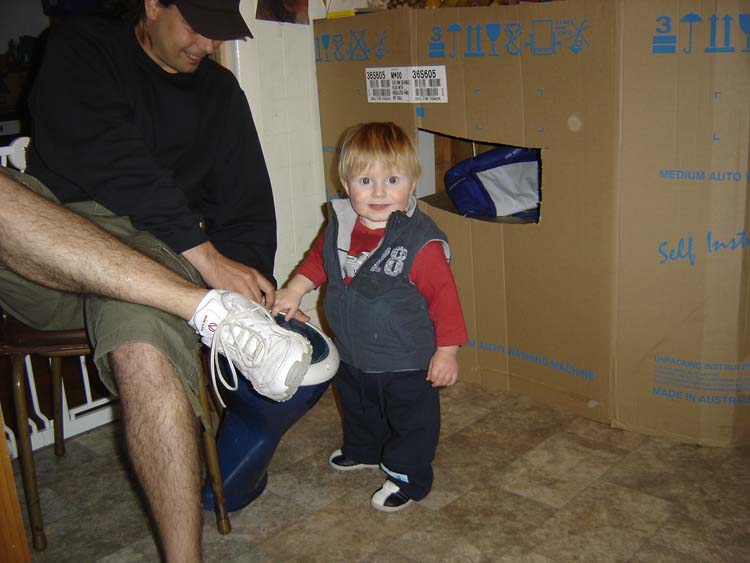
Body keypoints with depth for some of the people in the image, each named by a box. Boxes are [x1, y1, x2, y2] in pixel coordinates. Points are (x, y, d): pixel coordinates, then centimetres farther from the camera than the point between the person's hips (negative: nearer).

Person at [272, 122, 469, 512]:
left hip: (406, 364, -6)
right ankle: (362, 451, 58)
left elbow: (443, 296, -20)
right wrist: (295, 289, -1)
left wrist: (446, 350, -16)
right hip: (352, 356, 7)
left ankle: (407, 478, 36)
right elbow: (318, 260, 11)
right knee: (357, 410, 31)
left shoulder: (420, 242, -27)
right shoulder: (339, 225, -9)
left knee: (412, 422, 14)